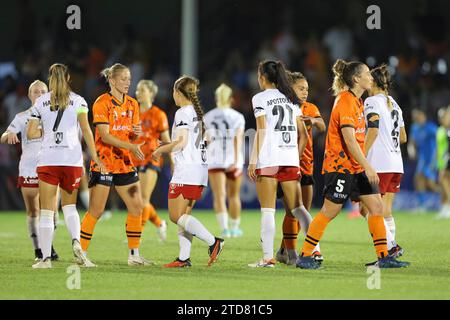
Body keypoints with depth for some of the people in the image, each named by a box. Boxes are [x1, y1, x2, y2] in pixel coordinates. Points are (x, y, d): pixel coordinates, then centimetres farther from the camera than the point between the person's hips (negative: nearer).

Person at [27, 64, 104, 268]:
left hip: (47, 161, 0)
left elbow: (31, 133, 4)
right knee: (69, 206, 16)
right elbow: (86, 130, -5)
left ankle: (46, 257, -3)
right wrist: (94, 157, -3)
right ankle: (76, 242, -10)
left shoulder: (40, 102, 7)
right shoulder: (78, 101, 4)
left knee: (46, 211, 2)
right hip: (72, 159, 0)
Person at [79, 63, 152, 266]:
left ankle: (134, 255, 10)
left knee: (137, 207, 3)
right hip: (103, 163, -7)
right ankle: (81, 253, 4)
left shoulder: (132, 104, 11)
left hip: (124, 162, 7)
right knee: (96, 211, -6)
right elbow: (105, 136, -17)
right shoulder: (102, 103, -10)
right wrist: (130, 147, -26)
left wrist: (136, 133, -7)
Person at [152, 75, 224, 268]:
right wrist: (167, 147, 25)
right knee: (184, 215, 11)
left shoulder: (183, 113, -10)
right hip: (200, 170, 9)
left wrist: (160, 150, -4)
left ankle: (213, 242, -19)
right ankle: (184, 258, 5)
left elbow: (181, 142, -18)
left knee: (176, 215, -8)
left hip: (186, 170, -9)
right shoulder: (198, 113, 17)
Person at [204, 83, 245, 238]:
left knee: (219, 196, -7)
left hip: (214, 160, 0)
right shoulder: (237, 117, 0)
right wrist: (236, 161, -21)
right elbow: (238, 139, -13)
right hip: (232, 160, 0)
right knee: (234, 196, 16)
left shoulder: (208, 117, 5)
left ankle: (224, 228, -23)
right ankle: (234, 228, 27)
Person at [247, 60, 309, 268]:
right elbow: (303, 135, 15)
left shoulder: (260, 98, 0)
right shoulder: (291, 99, 17)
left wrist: (253, 161, -8)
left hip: (268, 159, -5)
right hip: (291, 160, 5)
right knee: (297, 208, 7)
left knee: (267, 210, -3)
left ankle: (268, 257, -9)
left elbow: (261, 131, -8)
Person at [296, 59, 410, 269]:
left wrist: (364, 166, 18)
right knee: (330, 211, -5)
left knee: (376, 205, 2)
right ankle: (305, 256, 4)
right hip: (340, 165, -9)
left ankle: (383, 257, 4)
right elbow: (349, 139, -22)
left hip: (356, 167, 9)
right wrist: (367, 167, -23)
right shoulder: (345, 101, -15)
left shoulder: (357, 101, 15)